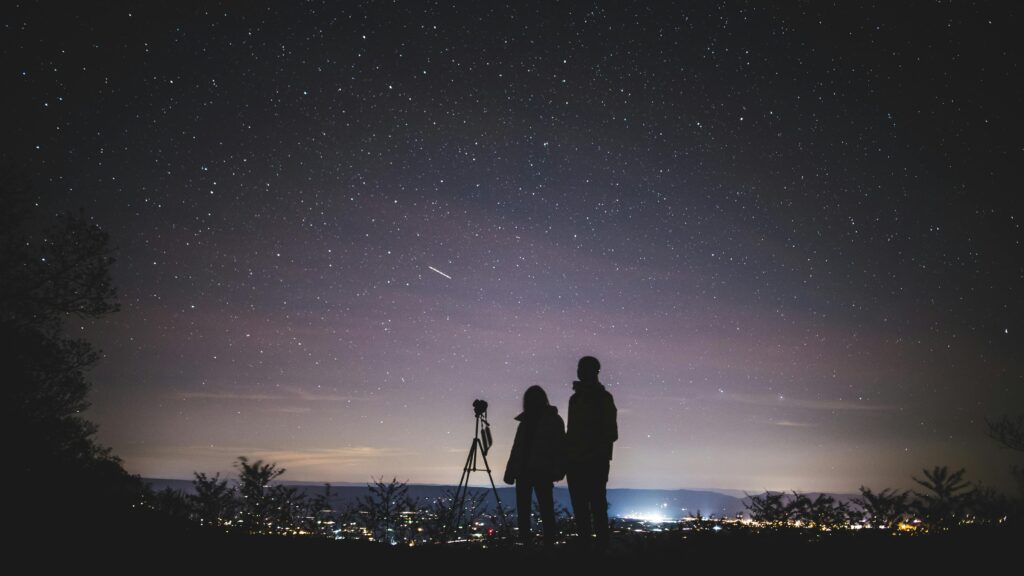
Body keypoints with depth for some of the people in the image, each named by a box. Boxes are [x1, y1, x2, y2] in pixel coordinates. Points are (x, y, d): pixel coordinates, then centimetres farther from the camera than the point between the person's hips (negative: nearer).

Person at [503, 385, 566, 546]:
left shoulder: (553, 420, 0)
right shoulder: (526, 421, 13)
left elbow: (559, 446, -7)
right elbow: (517, 448, 13)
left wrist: (557, 470, -18)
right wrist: (510, 472, 7)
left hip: (542, 471, -5)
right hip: (523, 471, 5)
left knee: (546, 509, -6)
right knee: (522, 510, 5)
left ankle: (549, 542, -4)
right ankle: (525, 543, 10)